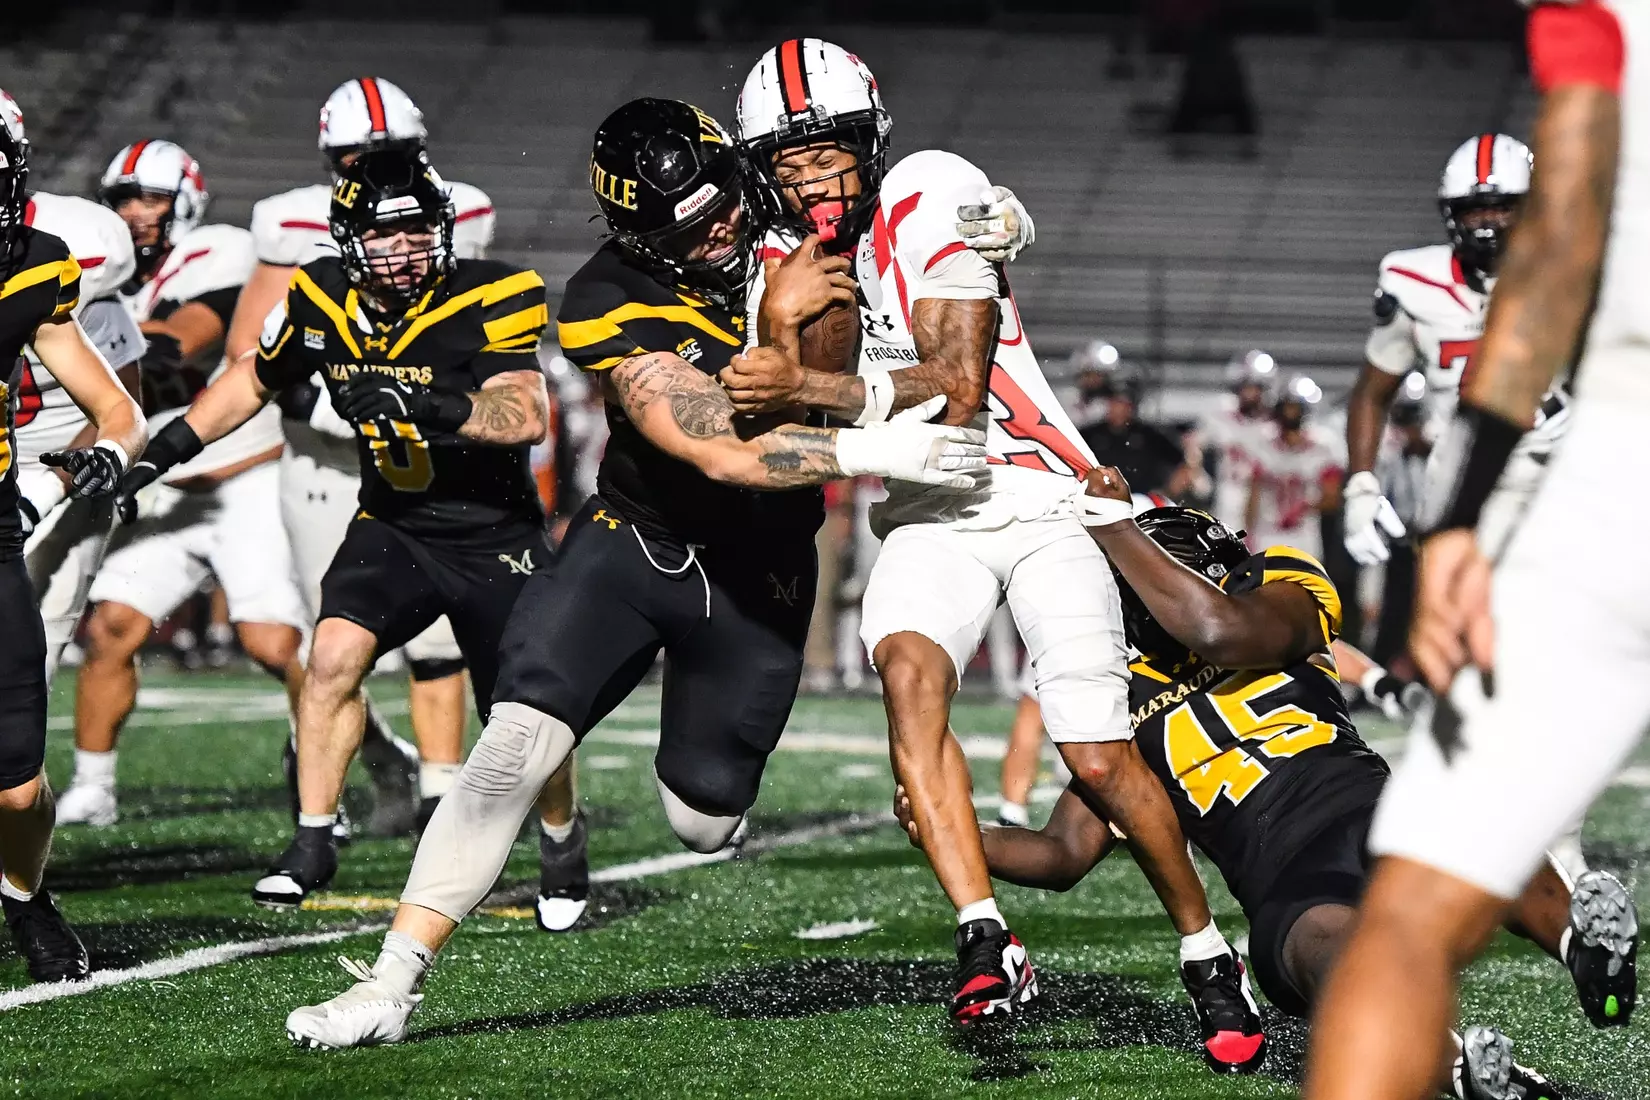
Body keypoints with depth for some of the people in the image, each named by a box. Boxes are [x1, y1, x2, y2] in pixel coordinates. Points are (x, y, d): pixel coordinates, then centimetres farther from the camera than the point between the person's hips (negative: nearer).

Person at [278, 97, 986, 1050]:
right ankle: (392, 984, -16)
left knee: (705, 826, 7)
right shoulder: (613, 306, -23)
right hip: (635, 540, -3)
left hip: (759, 570, 3)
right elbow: (723, 452, -31)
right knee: (519, 741, -22)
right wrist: (871, 453, -37)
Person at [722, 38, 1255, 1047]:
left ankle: (1208, 950, 11)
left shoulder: (928, 198, -13)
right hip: (928, 518, 4)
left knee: (1099, 756, -12)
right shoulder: (785, 260, 5)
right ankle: (989, 943, -29)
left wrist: (806, 388, -28)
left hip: (1037, 497, -4)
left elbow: (958, 389, -21)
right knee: (908, 670, -28)